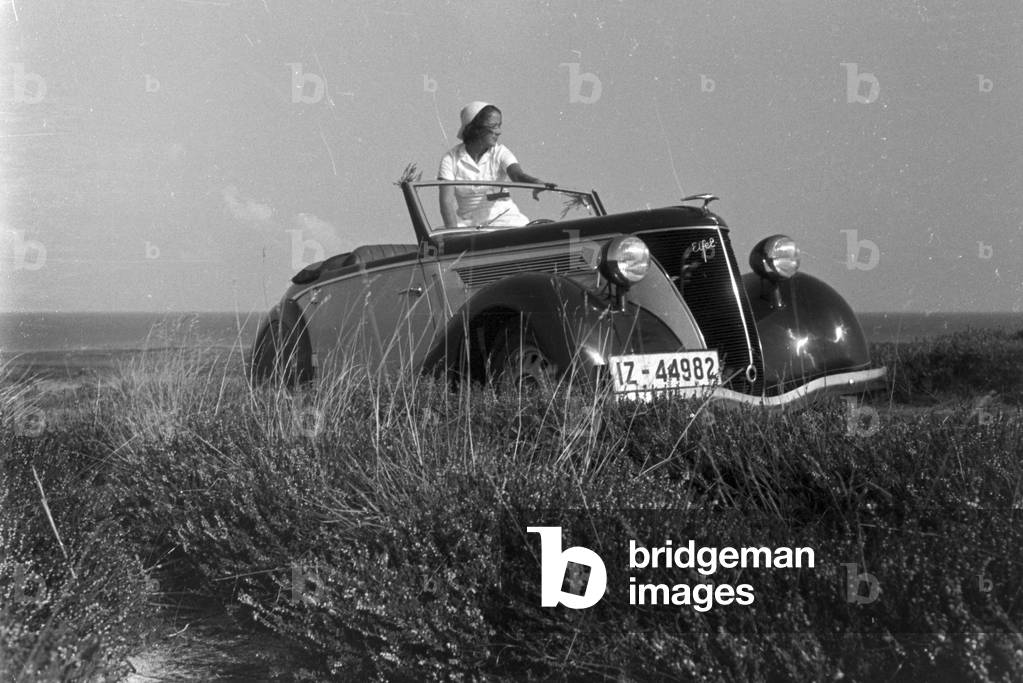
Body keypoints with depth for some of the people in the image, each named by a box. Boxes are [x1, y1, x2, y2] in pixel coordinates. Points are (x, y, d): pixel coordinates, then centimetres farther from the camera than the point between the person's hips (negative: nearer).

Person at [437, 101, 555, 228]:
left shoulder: (500, 152, -1)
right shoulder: (451, 159, -4)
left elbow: (517, 175, -19)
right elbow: (447, 201, -10)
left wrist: (536, 183, -43)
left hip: (502, 216, 1)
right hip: (467, 223, -1)